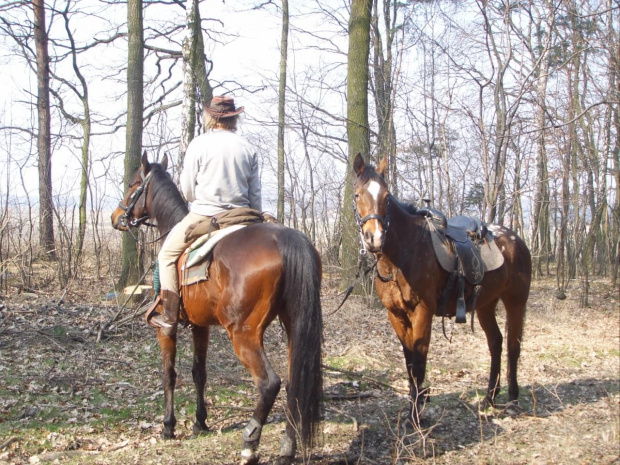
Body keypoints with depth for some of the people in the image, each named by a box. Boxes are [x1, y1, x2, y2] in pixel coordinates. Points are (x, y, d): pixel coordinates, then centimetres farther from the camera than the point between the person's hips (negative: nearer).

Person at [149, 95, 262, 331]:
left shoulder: (199, 144, -5)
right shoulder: (247, 148, 6)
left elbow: (187, 189, -3)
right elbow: (255, 194, 7)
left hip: (204, 214, -4)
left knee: (168, 254, 11)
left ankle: (169, 316, 3)